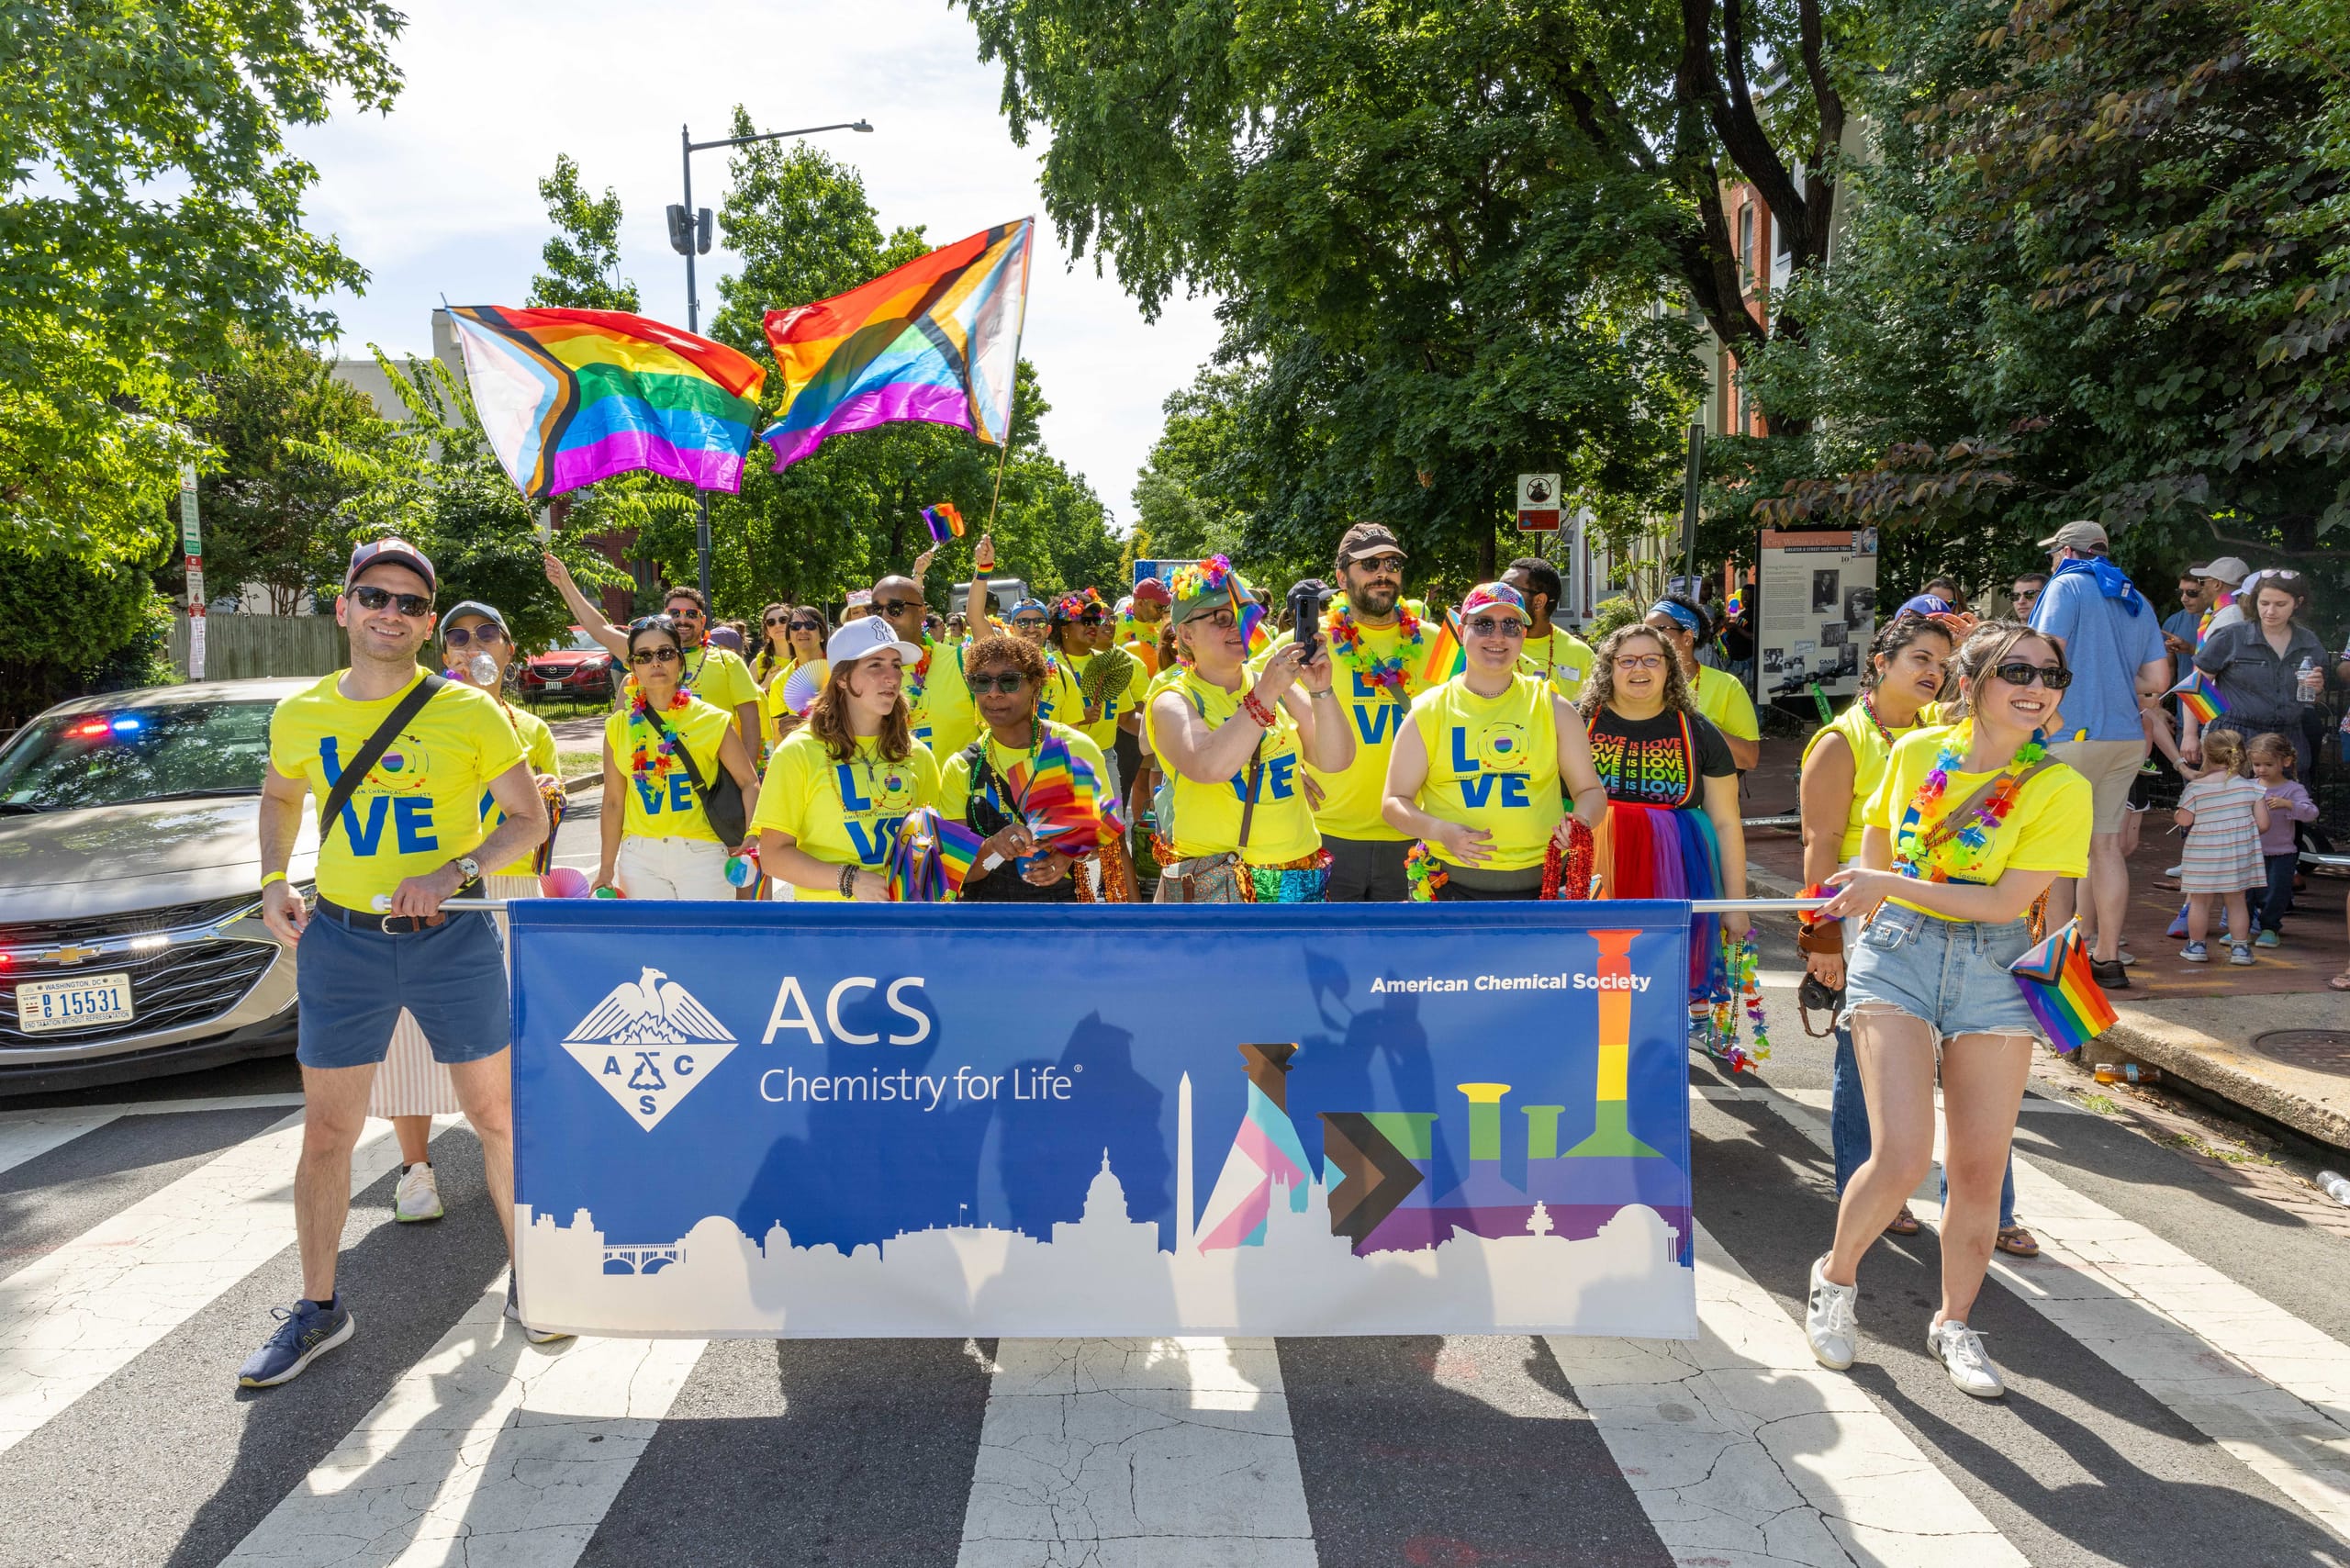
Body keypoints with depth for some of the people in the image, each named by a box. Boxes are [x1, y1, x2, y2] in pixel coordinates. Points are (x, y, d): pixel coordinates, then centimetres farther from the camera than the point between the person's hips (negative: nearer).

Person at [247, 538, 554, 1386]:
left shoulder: (469, 712, -6)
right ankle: (318, 1308, 26)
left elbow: (530, 817, -2)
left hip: (452, 937, -2)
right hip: (340, 939, 2)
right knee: (326, 1135, 8)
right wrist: (274, 881, 5)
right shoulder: (301, 715, 2)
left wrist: (455, 871, -18)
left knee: (494, 1116, 8)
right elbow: (279, 795, 22)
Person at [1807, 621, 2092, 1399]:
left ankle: (1954, 1322, 28)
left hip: (1994, 969, 1)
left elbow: (2006, 902, -14)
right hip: (1897, 956, 0)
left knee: (1978, 1168, 4)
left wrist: (1890, 888, -17)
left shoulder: (2060, 788, -7)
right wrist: (1866, 907, 12)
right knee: (1902, 1158, -12)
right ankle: (1836, 1275, 16)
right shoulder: (1916, 752, -1)